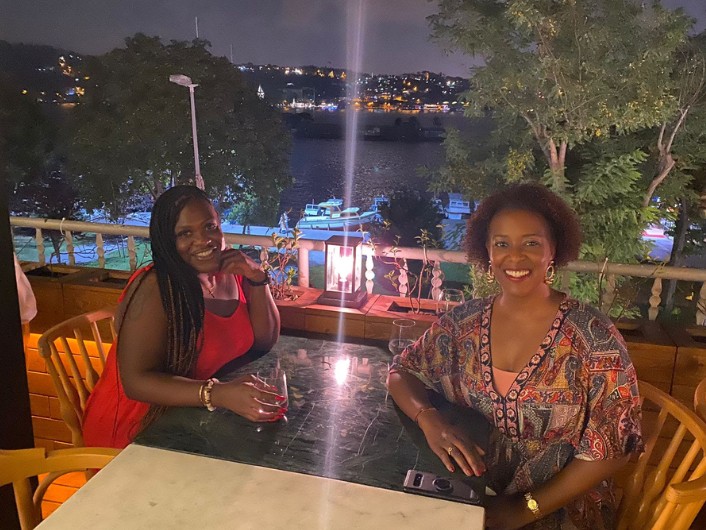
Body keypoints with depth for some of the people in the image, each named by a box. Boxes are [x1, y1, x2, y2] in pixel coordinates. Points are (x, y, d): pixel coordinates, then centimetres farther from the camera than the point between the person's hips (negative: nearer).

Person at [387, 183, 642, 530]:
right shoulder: (464, 322, -3)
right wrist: (430, 419, -18)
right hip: (471, 498, 3)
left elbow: (612, 446, -10)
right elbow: (401, 373, 3)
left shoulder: (592, 334, -13)